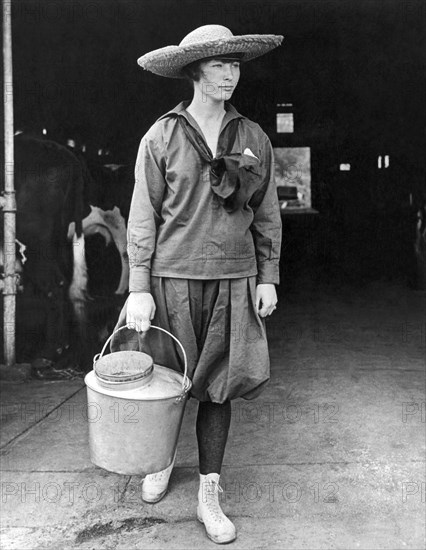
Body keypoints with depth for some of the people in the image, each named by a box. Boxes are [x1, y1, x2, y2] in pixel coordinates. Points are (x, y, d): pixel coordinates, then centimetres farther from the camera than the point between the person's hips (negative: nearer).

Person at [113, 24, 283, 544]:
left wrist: (268, 277, 6)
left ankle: (209, 496, 19)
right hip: (173, 277, -1)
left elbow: (267, 214, 11)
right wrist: (139, 288, -7)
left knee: (217, 386, 5)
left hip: (233, 278, 2)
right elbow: (143, 216, -2)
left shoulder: (253, 138, 7)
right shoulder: (161, 137, -1)